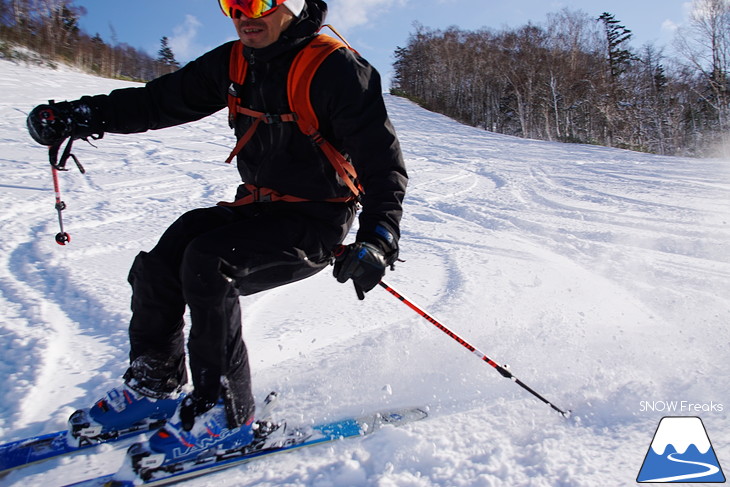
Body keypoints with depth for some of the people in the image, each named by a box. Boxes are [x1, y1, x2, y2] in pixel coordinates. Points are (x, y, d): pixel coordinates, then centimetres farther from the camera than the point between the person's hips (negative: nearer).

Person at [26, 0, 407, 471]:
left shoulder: (335, 68, -15)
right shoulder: (233, 63, 6)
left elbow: (381, 155, -19)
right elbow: (163, 98, 9)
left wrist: (378, 236, -32)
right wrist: (86, 115, -4)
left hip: (317, 224, -7)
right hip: (258, 206, 7)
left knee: (209, 262, -27)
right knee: (158, 266, -6)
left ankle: (225, 412, -12)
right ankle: (152, 386, 16)